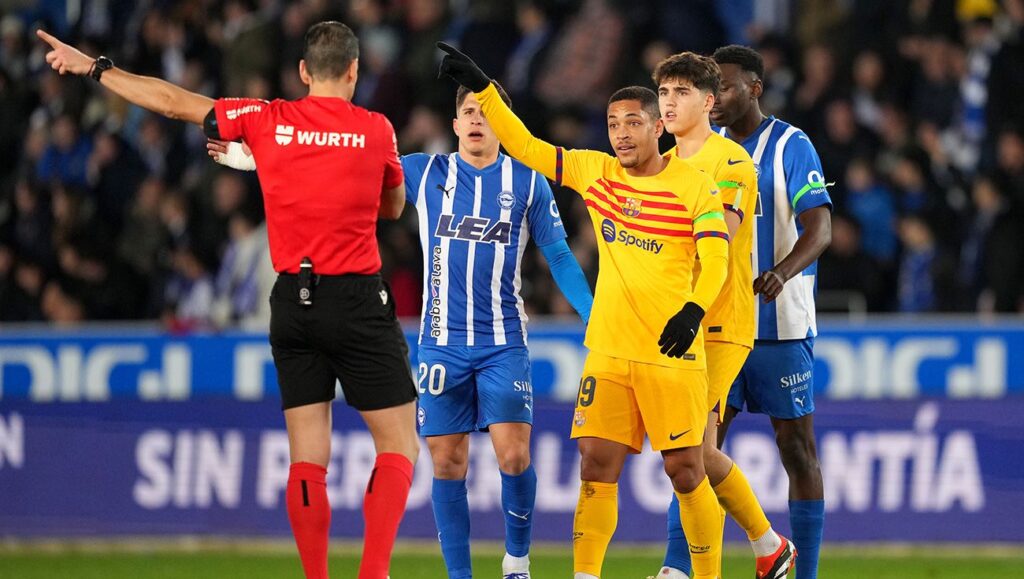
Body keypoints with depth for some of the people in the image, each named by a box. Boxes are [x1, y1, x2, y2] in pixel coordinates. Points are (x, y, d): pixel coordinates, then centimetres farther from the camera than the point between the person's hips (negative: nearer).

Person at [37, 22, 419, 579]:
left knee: (307, 456, 5)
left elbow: (172, 101, 9)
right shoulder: (376, 130, -3)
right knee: (398, 445, 3)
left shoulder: (267, 121, 1)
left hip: (293, 299, 3)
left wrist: (92, 67, 21)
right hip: (358, 299, -3)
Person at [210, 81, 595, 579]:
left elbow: (559, 256, 9)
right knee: (448, 463, -1)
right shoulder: (425, 172, 5)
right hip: (441, 343, 1)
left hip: (503, 344, -1)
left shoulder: (528, 183, 4)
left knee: (513, 455, -12)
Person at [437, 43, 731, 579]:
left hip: (672, 353, -4)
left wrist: (694, 309, -26)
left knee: (685, 469, -3)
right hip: (609, 351, 4)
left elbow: (715, 255, -10)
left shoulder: (694, 184, -4)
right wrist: (481, 88, 6)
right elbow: (525, 147, 12)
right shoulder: (593, 172, 8)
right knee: (596, 465, -3)